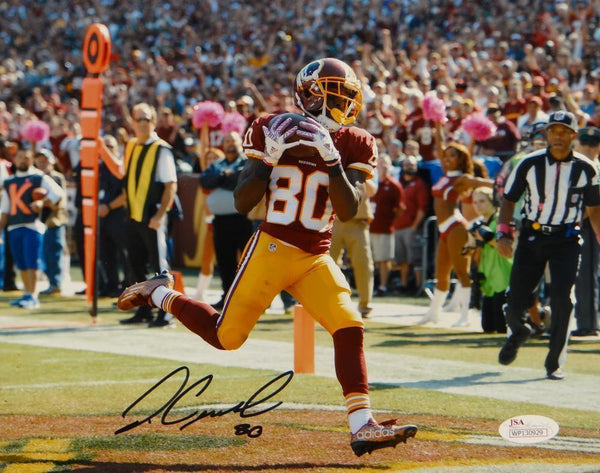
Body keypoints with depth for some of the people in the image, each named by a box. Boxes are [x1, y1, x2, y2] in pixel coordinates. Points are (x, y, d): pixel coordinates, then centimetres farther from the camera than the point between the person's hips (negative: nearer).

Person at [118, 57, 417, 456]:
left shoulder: (354, 145, 0)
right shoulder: (273, 132, -4)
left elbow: (348, 210, -13)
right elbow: (243, 203, -8)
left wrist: (331, 158, -23)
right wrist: (269, 157, -21)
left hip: (315, 259, 3)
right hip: (271, 249, -3)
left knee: (350, 327, -14)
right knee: (225, 336, 2)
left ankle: (362, 426, -13)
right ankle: (159, 293, 27)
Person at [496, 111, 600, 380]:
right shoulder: (529, 164, -2)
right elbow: (509, 199, 5)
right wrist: (503, 233, -7)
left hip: (566, 240, -1)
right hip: (531, 236, 1)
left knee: (562, 300, -14)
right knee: (515, 300, 0)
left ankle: (555, 363, -1)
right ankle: (517, 332, 36)